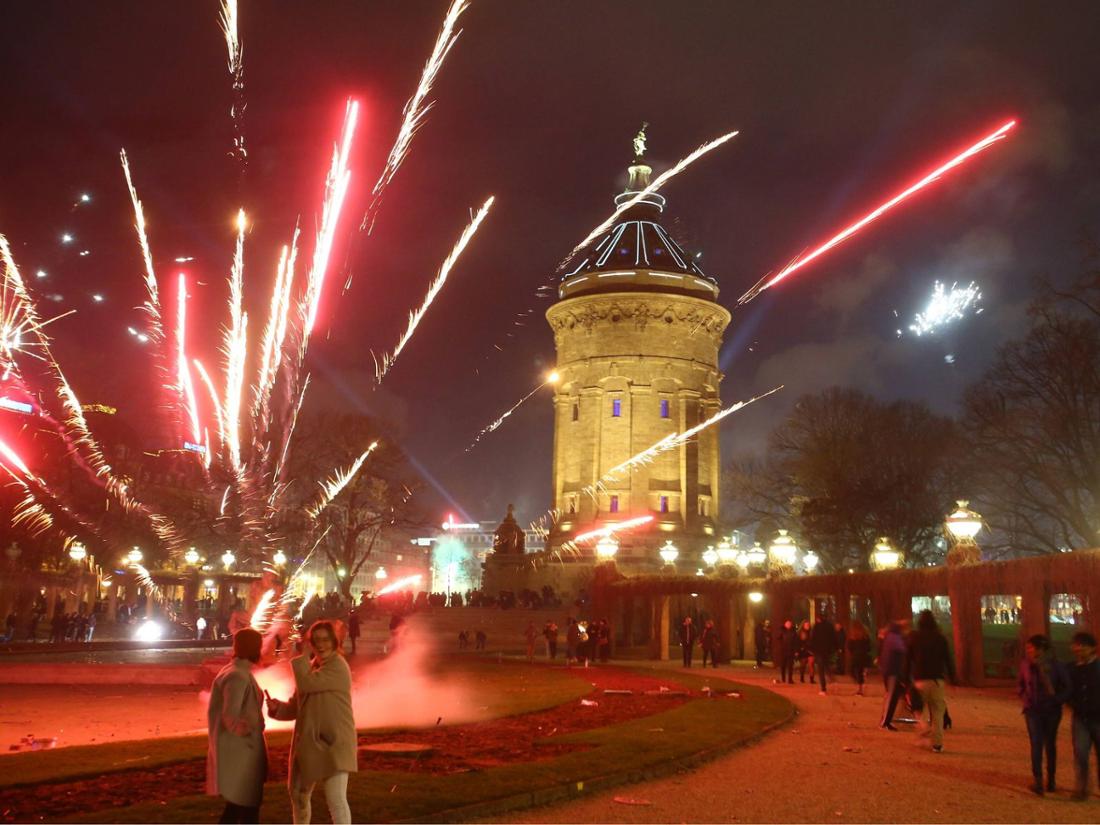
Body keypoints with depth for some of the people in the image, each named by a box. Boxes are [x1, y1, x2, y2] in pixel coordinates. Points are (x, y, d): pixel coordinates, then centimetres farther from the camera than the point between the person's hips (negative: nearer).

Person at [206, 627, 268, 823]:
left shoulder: (236, 671, 11)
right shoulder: (238, 676, -20)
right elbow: (231, 717, -28)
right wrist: (249, 735, -24)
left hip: (238, 751, 10)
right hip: (240, 751, -10)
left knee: (236, 805, 18)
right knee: (248, 807, 0)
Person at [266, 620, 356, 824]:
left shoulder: (337, 666, -13)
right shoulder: (310, 667, 13)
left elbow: (306, 685, -23)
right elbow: (295, 708, 12)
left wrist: (300, 656, -11)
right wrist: (277, 708, -8)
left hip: (334, 742, -9)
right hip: (307, 741, 9)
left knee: (336, 799, -18)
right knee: (299, 794, 22)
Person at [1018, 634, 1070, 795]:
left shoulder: (1056, 666, -12)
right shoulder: (1025, 664, -6)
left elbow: (1067, 688, -4)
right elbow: (1020, 684, 10)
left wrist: (1056, 700, -13)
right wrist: (1025, 698, -1)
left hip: (1051, 711, 0)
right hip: (1033, 710, 0)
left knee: (1050, 745, 12)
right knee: (1036, 744, -10)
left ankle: (1051, 779, 24)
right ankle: (1037, 779, -15)